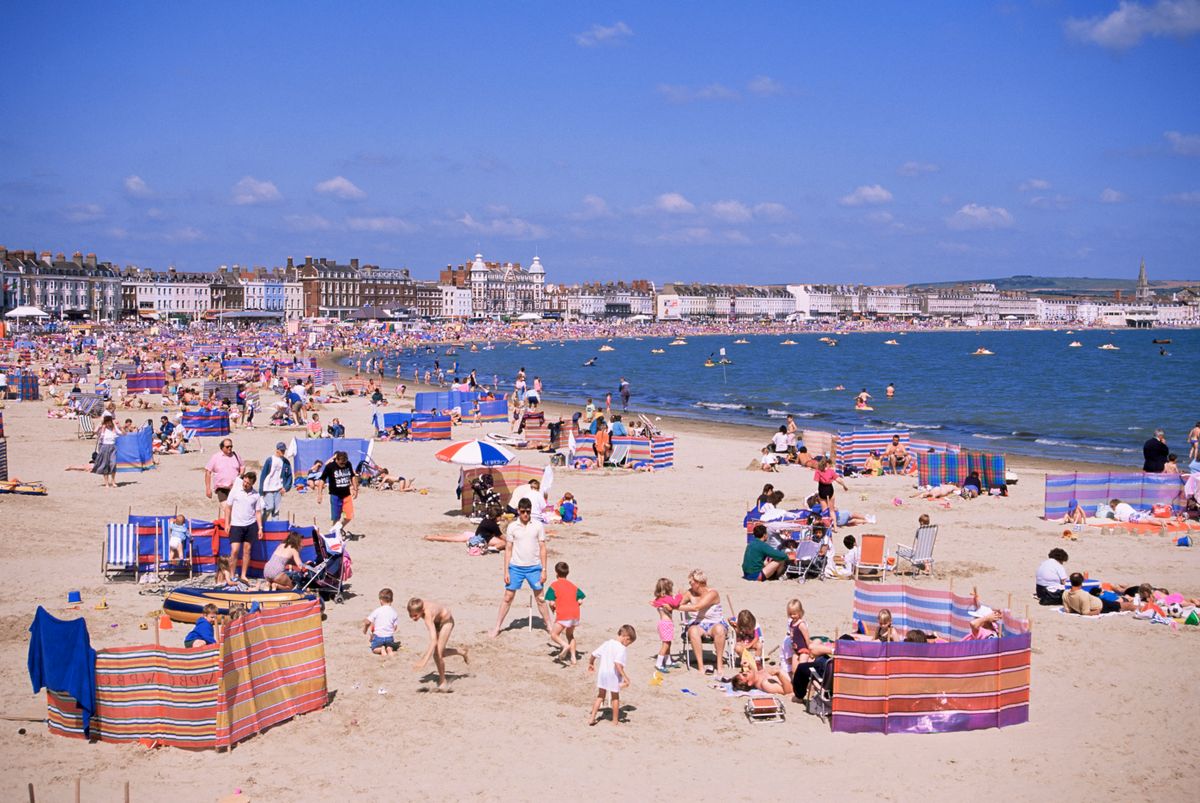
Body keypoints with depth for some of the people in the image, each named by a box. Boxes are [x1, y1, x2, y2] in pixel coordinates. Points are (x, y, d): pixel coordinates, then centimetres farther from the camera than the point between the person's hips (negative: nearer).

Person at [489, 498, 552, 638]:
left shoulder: (538, 526, -2)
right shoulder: (512, 527, -1)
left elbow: (542, 549, 1)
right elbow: (508, 549, 3)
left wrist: (544, 570, -2)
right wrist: (506, 571, 0)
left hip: (534, 568, 0)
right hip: (516, 567, 0)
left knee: (540, 598, 7)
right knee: (508, 597, 3)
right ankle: (497, 627, 10)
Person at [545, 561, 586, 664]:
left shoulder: (554, 585, 2)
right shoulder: (573, 586, 18)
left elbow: (552, 603, -6)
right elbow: (580, 601, 9)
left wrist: (553, 610, 14)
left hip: (563, 615, -6)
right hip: (575, 613, 6)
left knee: (554, 634, 1)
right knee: (570, 634, 22)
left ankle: (565, 645, -27)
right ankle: (573, 657, 14)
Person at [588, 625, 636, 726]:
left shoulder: (606, 644, 3)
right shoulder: (622, 648, -18)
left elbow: (592, 655, 7)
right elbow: (617, 664, -31)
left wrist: (591, 664, 26)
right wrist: (625, 677, -28)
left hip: (602, 673, 5)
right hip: (614, 676, -5)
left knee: (600, 695, 21)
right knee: (615, 697, 15)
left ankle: (592, 718, 19)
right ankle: (615, 721, 24)